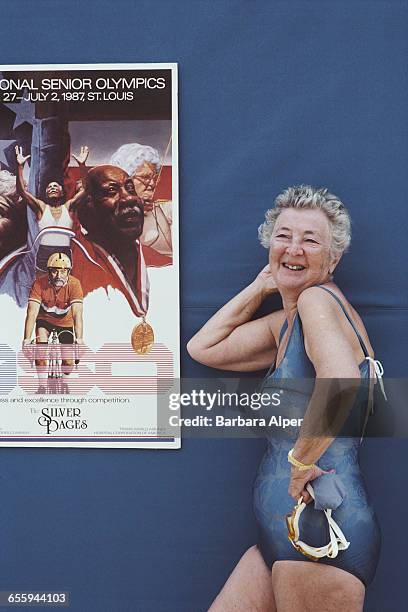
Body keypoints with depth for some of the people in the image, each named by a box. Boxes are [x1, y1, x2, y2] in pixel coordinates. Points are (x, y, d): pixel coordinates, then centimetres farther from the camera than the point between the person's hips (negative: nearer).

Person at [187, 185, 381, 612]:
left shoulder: (318, 298, -12)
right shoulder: (284, 323, 14)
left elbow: (342, 382, -32)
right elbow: (203, 348, 18)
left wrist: (301, 459, -20)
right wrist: (261, 285, 15)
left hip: (321, 526, -9)